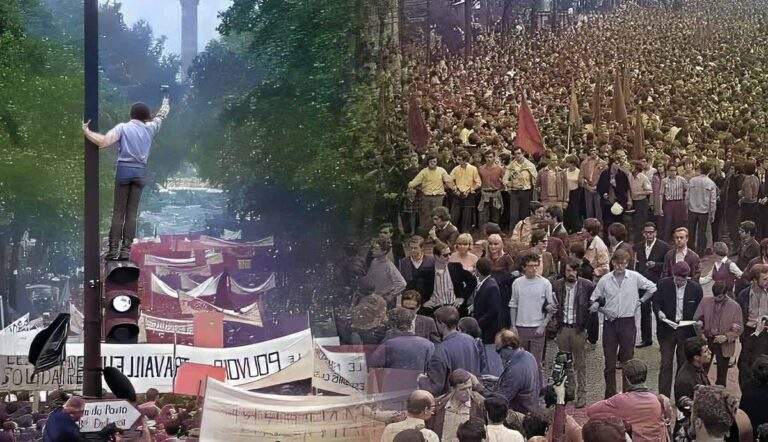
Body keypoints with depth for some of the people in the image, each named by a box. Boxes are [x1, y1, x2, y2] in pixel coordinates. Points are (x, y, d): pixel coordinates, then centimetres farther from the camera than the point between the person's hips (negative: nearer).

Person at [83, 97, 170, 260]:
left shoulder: (122, 127, -1)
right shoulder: (149, 129, 8)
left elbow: (104, 142, -15)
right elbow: (160, 117, 29)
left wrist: (86, 131, -3)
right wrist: (166, 102, 48)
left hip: (124, 169, -2)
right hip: (140, 171, 2)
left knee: (118, 212, -1)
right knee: (132, 213, 3)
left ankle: (113, 249, -7)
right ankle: (126, 250, -2)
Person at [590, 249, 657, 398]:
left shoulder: (634, 277, -1)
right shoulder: (605, 280, 2)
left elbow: (652, 288, 11)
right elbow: (594, 298, 11)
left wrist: (640, 301, 6)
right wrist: (596, 305, -9)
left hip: (627, 322, -1)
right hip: (610, 323, 1)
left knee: (627, 359, 1)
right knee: (609, 362, 4)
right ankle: (610, 395, 10)